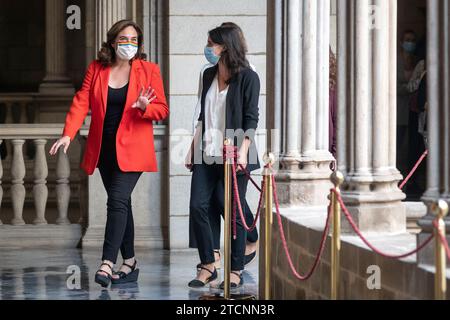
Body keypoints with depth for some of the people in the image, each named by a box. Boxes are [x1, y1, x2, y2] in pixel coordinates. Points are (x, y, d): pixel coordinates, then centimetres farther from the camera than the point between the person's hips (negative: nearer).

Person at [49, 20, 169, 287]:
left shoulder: (149, 70, 0)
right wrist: (68, 134, -15)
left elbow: (162, 110, 0)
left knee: (117, 200, -17)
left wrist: (144, 107, -22)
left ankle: (107, 264, -22)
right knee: (121, 204, 10)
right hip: (104, 150, 4)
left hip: (132, 149, -4)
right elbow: (81, 102, -1)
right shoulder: (96, 69, 6)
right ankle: (130, 263, 19)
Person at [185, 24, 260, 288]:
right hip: (207, 153, 6)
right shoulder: (209, 75, 14)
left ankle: (236, 271, 8)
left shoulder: (247, 77, -5)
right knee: (198, 206, -3)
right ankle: (208, 266, 7)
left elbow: (251, 118, -9)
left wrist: (243, 151, -19)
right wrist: (193, 147, 14)